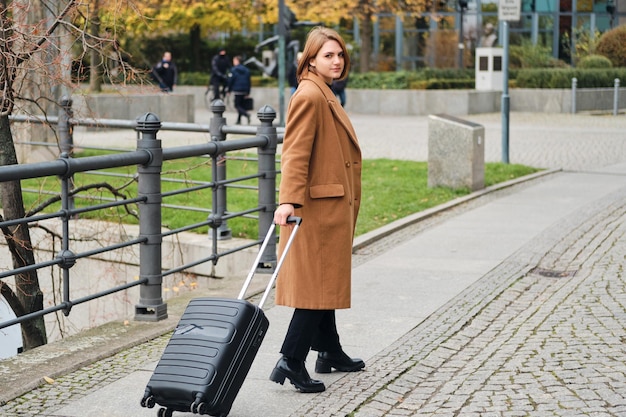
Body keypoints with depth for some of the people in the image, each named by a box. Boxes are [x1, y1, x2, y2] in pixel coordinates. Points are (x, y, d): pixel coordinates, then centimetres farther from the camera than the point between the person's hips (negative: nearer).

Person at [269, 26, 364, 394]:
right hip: (317, 206, -10)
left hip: (332, 206, 10)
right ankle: (291, 362, -7)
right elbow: (295, 152, -24)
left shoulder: (325, 95, 17)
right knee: (317, 283, -9)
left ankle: (330, 352, 28)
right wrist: (288, 200, -32)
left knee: (328, 279, 17)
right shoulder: (309, 96, -15)